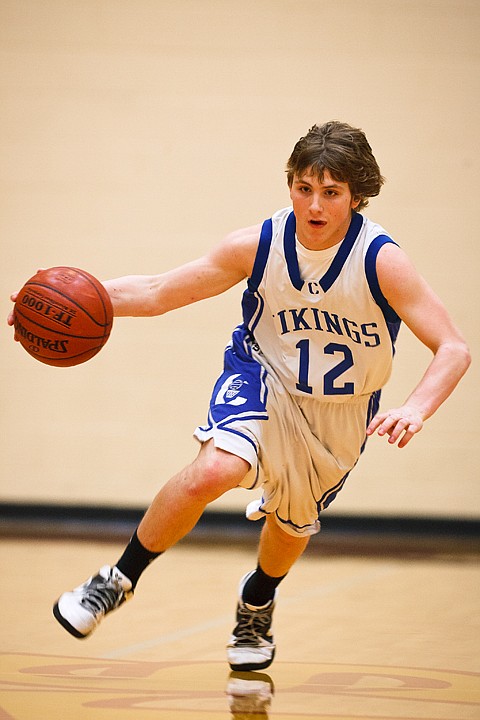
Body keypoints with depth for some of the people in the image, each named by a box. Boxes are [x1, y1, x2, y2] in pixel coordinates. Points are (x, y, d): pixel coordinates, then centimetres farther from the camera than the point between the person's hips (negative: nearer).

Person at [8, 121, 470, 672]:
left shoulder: (381, 260, -27)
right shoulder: (259, 245, -21)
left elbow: (454, 349, -27)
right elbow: (157, 292, -13)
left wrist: (414, 410, -46)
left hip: (341, 413, 1)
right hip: (263, 376, -1)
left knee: (293, 524, 20)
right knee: (212, 470, -31)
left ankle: (257, 603, 56)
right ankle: (119, 580, -10)